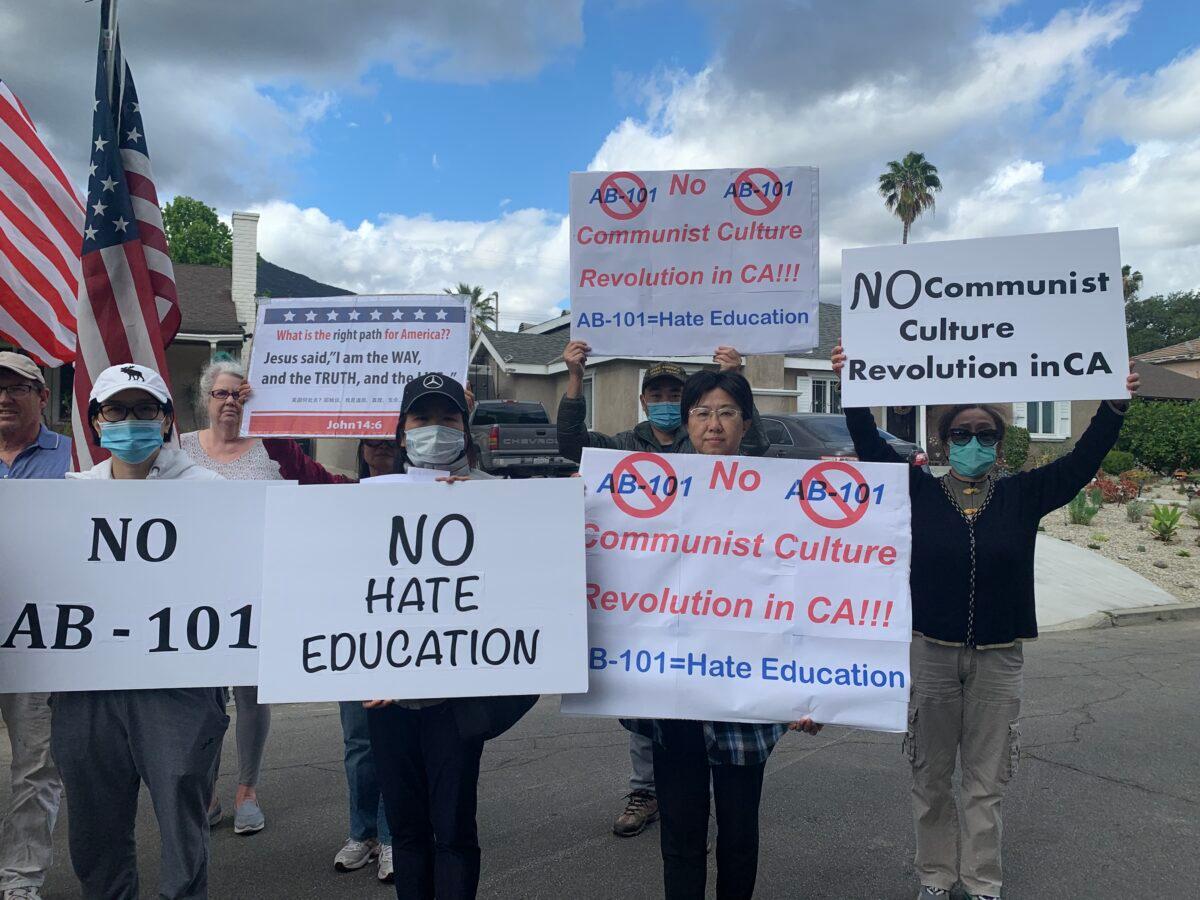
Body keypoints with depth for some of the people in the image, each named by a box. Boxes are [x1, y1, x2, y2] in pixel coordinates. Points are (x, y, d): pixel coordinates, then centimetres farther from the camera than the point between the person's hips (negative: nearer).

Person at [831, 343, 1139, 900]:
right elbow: (871, 448, -8)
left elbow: (1081, 462, -4)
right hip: (931, 651, 0)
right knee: (931, 775, 11)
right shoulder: (920, 492, 0)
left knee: (987, 780, 10)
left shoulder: (1022, 496, 3)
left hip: (998, 656, 0)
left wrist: (1115, 406, -15)